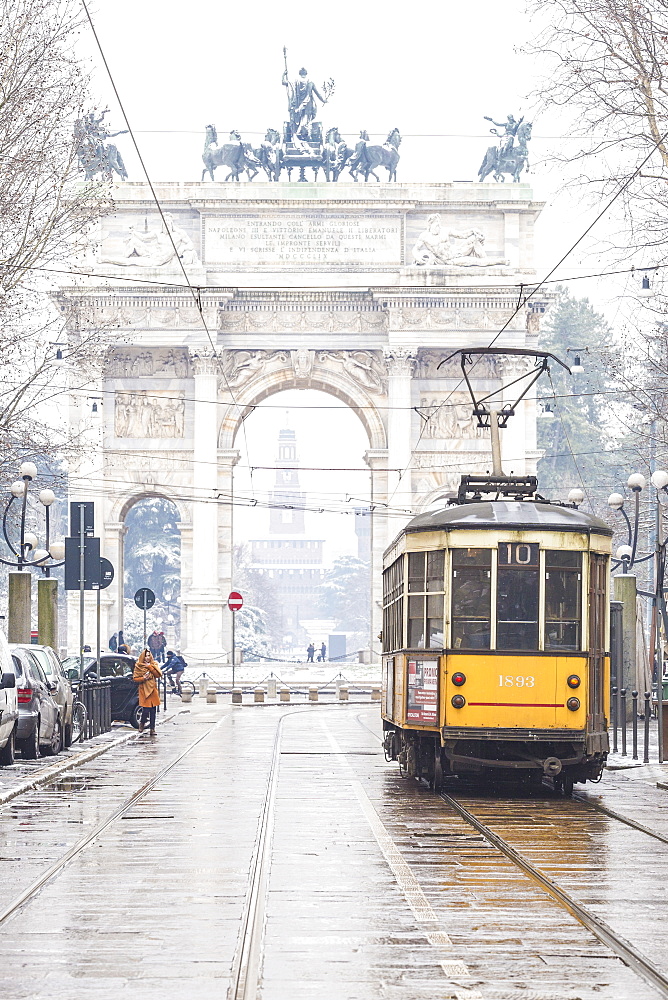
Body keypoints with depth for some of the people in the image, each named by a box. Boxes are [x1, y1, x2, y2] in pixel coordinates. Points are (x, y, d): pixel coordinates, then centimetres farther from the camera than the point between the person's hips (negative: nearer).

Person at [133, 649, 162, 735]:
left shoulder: (154, 665, 10)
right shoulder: (138, 666, 2)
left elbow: (159, 674, -4)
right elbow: (135, 679, 2)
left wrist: (150, 667, -9)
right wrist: (143, 678, -15)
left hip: (153, 690, 3)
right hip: (144, 690, -3)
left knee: (153, 711, 2)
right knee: (146, 711, -10)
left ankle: (152, 729, 8)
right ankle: (142, 723, 19)